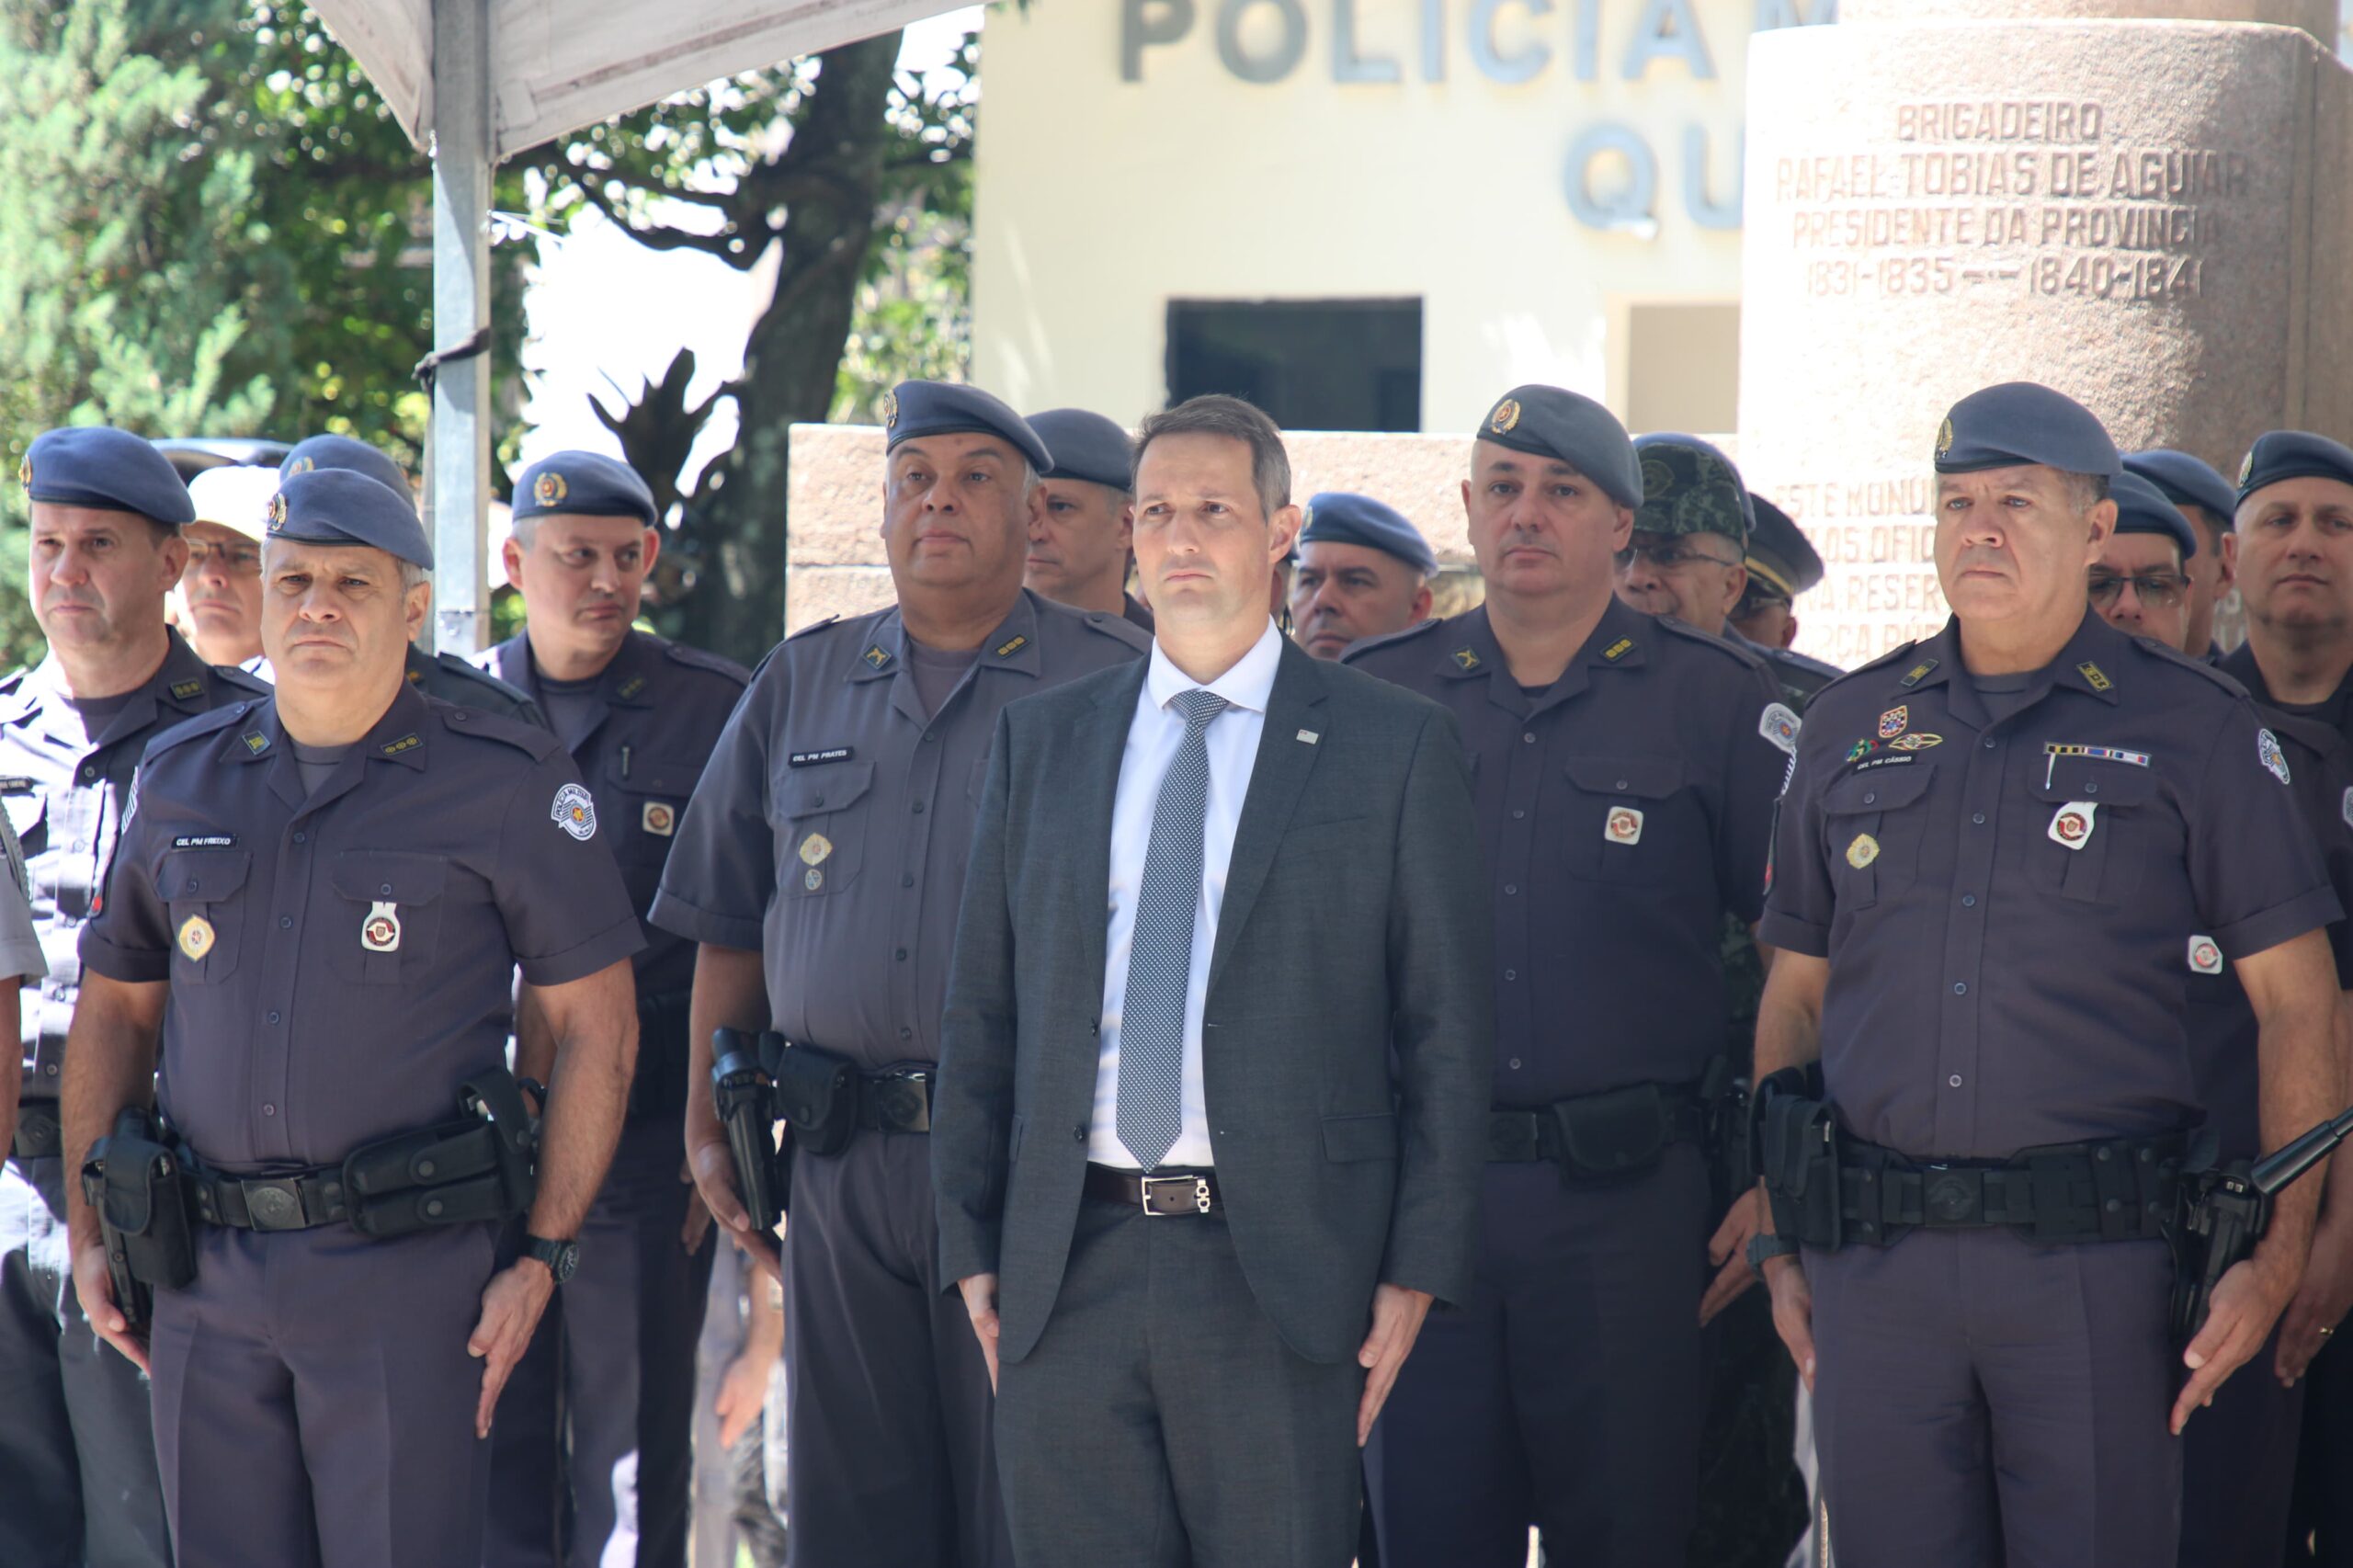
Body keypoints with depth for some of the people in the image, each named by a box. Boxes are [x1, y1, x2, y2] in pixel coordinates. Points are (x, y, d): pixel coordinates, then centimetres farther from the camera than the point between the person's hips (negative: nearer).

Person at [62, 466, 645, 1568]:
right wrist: (89, 1233, 13)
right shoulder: (181, 781, 11)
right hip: (205, 1283, 4)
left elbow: (596, 1027, 1)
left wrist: (544, 1258, -5)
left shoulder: (504, 784, -1)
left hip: (407, 1272, -4)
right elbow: (115, 1004, 20)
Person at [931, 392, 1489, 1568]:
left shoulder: (1395, 749, 3)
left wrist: (1416, 1270, -5)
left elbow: (1447, 1030, 1)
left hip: (1282, 1278, -3)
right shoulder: (1040, 743, 13)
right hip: (1067, 1279, 3)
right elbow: (981, 1015, 14)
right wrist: (973, 1248, 7)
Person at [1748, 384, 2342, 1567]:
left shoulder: (2195, 728, 3)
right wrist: (1777, 1243, 9)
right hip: (1874, 1267, 3)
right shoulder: (1851, 726, 13)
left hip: (2096, 1263, -3)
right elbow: (1794, 992, 16)